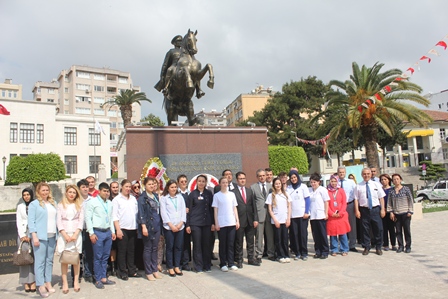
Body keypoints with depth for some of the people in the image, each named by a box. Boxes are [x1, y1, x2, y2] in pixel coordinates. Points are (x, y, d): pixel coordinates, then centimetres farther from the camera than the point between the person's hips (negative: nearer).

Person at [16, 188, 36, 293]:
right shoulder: (20, 206, 12)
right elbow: (18, 222, 8)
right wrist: (23, 235, -2)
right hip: (23, 234, 2)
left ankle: (33, 282, -4)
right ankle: (26, 282, 0)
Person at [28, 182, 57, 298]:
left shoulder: (53, 203, 16)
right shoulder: (34, 204, 1)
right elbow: (31, 221, -5)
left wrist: (57, 234, 10)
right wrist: (34, 236, -12)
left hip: (52, 236, 5)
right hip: (40, 236, -5)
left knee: (49, 260, 8)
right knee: (40, 261, -4)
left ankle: (48, 283, 15)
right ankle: (41, 286, 0)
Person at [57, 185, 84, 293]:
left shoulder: (79, 205, 9)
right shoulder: (61, 205, 8)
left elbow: (81, 220, 4)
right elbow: (59, 221, 1)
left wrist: (75, 234, -8)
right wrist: (65, 235, -9)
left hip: (76, 234, 0)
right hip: (63, 234, 0)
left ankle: (76, 281, 7)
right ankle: (64, 283, 3)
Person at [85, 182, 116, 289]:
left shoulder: (109, 203, 12)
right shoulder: (92, 202, -6)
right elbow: (88, 218, -9)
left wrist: (113, 231, 13)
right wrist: (91, 233, -12)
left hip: (108, 232, 6)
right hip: (97, 232, -6)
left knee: (105, 257, 11)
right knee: (98, 257, 1)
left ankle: (103, 278, 21)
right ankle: (98, 280, 12)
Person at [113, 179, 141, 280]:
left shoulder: (133, 199, 12)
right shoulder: (117, 199, -2)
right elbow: (114, 216, -6)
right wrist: (118, 229, -12)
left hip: (133, 228, 5)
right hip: (122, 229, -4)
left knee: (132, 251, 11)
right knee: (122, 251, 2)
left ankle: (132, 271, 19)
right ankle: (122, 272, 12)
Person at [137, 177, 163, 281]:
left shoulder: (156, 196, 13)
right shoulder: (142, 197, -7)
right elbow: (141, 213, -12)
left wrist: (160, 224, 13)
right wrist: (143, 226, -19)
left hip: (157, 225, 6)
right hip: (148, 225, -6)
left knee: (155, 248, 12)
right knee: (148, 249, 3)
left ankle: (154, 270, 21)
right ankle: (148, 272, 11)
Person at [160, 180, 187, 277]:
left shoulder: (180, 197, 11)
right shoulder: (163, 198, 1)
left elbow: (183, 210, 8)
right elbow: (163, 213, -4)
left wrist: (181, 223, -5)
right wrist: (171, 225, -10)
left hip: (180, 226, 3)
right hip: (168, 227, -3)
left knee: (178, 247, 6)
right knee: (170, 247, 2)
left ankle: (177, 267, 17)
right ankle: (170, 268, 12)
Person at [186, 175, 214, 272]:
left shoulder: (209, 194, 7)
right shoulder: (193, 194, 1)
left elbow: (211, 209, 9)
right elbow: (189, 210, 1)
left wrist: (213, 223, 4)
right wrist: (188, 225, -3)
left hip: (207, 223, 2)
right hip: (195, 223, -2)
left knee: (206, 244, 6)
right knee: (197, 245, 2)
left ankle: (207, 266, 18)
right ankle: (198, 267, 12)